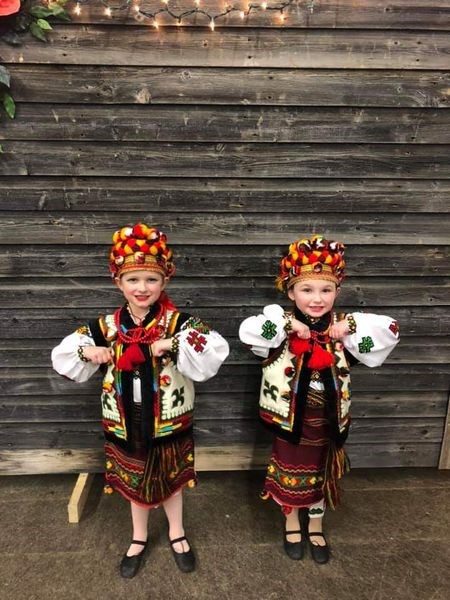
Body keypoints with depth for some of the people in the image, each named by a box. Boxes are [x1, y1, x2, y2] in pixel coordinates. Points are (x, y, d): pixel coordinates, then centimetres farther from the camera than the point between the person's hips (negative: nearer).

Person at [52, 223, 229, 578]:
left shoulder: (179, 323, -16)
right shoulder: (106, 327, -5)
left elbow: (214, 353, -29)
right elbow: (64, 358, 3)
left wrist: (173, 345, -38)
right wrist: (88, 352, -17)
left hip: (169, 423, -2)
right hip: (126, 425, 3)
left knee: (171, 480, 20)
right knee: (135, 482, 23)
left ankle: (177, 534, 47)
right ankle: (139, 538, 49)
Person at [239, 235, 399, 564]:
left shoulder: (344, 329, -9)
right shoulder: (284, 326, -15)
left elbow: (390, 331, -15)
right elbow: (248, 330, -30)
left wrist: (351, 326, -25)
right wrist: (288, 324, -34)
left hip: (327, 419, 3)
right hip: (291, 417, -2)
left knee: (321, 473, 22)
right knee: (290, 472, 18)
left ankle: (315, 527, 49)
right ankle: (292, 524, 46)